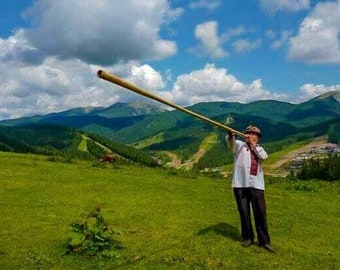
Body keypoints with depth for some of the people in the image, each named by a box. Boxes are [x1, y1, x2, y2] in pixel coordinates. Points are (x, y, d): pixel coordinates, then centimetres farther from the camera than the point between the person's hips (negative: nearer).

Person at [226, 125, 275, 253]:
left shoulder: (260, 149, 16)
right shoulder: (239, 145, 8)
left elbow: (264, 157, -7)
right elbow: (231, 142, -15)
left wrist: (254, 145, -5)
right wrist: (230, 135, -37)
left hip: (256, 185, 1)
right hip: (240, 184, -1)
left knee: (260, 213, 0)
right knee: (244, 212, 7)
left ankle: (264, 240, 10)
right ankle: (247, 237, 23)